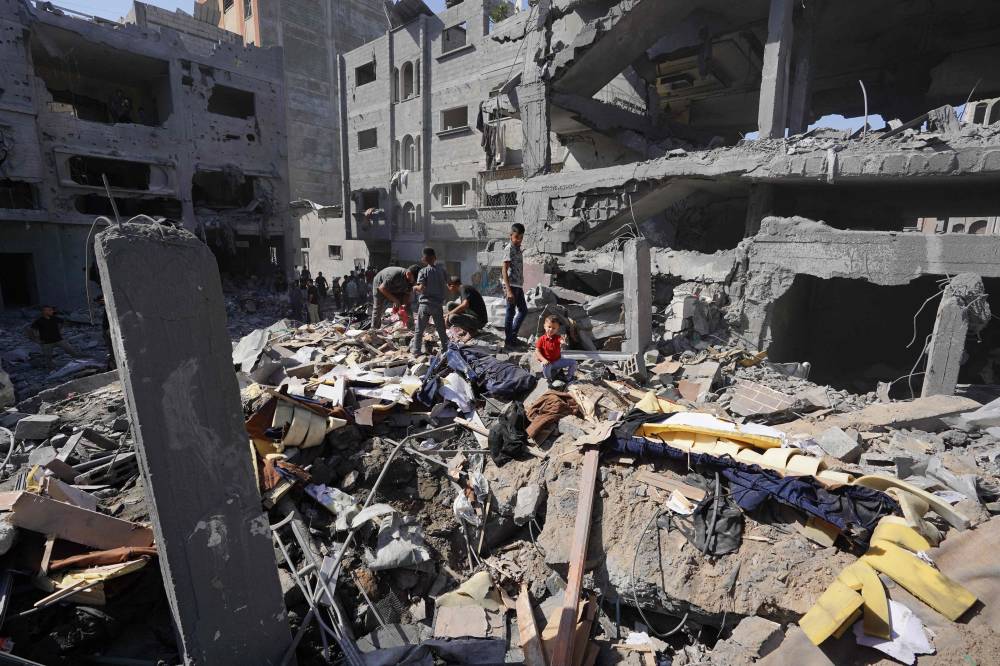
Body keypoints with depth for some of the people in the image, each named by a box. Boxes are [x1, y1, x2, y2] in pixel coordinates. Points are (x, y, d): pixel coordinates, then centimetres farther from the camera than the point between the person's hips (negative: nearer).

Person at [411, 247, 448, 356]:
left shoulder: (423, 271, -8)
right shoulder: (442, 270, 3)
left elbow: (422, 288, -17)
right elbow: (446, 287, 7)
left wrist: (415, 288, 2)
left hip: (425, 303, -2)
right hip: (438, 303, 2)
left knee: (419, 330, 6)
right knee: (441, 329, 12)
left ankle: (416, 350, 8)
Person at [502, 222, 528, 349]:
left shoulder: (517, 248, 14)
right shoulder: (509, 248, -13)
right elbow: (504, 270, -19)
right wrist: (508, 290, -24)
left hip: (518, 286, 9)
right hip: (511, 286, -9)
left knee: (523, 311, 16)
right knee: (511, 313, -1)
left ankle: (513, 335, 26)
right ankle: (508, 340, 9)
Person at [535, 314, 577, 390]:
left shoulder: (557, 337, -8)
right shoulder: (542, 339, -10)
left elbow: (561, 341, -33)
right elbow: (537, 351, -11)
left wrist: (563, 343, -60)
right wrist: (543, 360, -27)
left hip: (558, 361, 3)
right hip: (547, 362, -3)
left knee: (573, 362, -6)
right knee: (545, 367, -38)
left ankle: (568, 378, 14)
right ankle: (551, 380, -9)